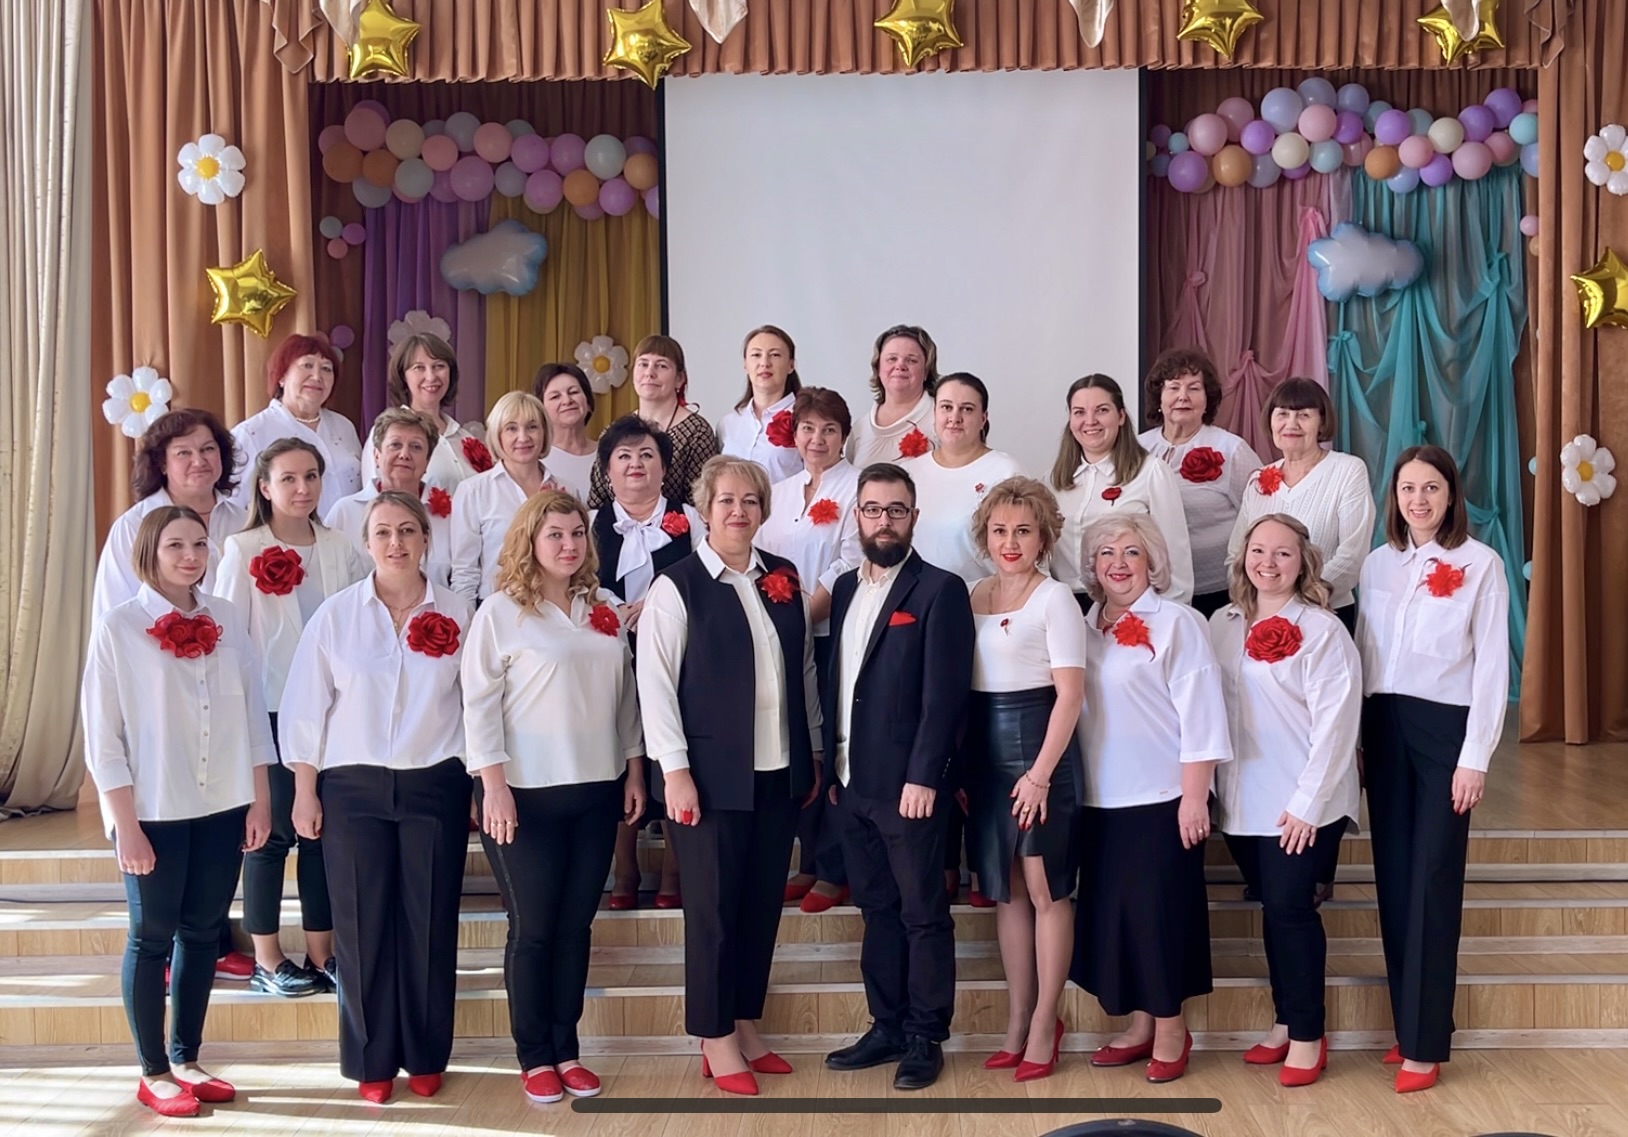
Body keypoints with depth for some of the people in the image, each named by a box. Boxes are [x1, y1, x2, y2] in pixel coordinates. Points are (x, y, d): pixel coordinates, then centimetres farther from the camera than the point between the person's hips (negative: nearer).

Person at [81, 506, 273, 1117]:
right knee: (152, 937, 6)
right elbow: (102, 733, -8)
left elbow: (253, 712, 6)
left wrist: (260, 800, 4)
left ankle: (186, 1060, 25)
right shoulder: (119, 625, -8)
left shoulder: (227, 618, 3)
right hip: (155, 811, -4)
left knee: (202, 932, 12)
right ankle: (153, 1073, 18)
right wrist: (126, 825, -11)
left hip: (222, 807, 4)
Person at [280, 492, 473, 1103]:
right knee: (362, 926, 3)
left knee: (429, 925, 5)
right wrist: (305, 793, 0)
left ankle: (425, 1057, 19)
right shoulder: (336, 614, 0)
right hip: (353, 789, 0)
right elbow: (305, 709, 2)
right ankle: (372, 1060, 16)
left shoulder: (456, 613, 1)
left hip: (436, 787, 0)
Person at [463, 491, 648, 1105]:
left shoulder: (605, 609, 7)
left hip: (596, 791, 4)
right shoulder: (500, 612, -6)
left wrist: (635, 772, 11)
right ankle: (534, 1057, 16)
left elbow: (625, 695, 13)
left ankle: (566, 1049, 20)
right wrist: (493, 786, -14)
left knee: (576, 926, 10)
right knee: (532, 929, 4)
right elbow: (479, 703, -8)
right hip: (527, 793, -4)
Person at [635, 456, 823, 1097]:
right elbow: (655, 681, -9)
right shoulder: (678, 585, -6)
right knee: (714, 909, 2)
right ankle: (716, 1043, 14)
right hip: (713, 774, -5)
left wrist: (812, 754, 13)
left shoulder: (782, 579, 9)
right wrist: (675, 770, -14)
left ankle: (746, 1027, 24)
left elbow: (804, 669, 14)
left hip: (779, 774, 5)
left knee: (763, 904, 11)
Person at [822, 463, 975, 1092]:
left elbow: (944, 693, -13)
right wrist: (831, 767, 10)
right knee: (877, 910, 14)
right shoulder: (846, 587, 13)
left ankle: (926, 1038, 13)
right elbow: (836, 681, 14)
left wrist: (923, 777, -18)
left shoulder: (939, 589, -8)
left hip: (907, 784, -6)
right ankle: (888, 1027, 23)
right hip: (851, 782, 7)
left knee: (923, 914, 3)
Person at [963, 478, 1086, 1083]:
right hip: (984, 750, 6)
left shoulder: (1054, 598, -7)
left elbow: (1070, 693, -12)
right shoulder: (976, 595, 10)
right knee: (1005, 891, 11)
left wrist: (1040, 772, -17)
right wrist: (956, 767, 4)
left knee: (1045, 888, 1)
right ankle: (1017, 1022, 20)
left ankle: (1044, 1025, 12)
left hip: (1038, 744, -6)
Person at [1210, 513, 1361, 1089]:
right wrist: (1205, 784, 6)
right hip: (1243, 800, 5)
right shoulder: (1222, 625, 8)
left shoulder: (1323, 631, -9)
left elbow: (1335, 724, -13)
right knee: (1273, 908, 11)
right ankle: (1285, 1021, 23)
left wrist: (1308, 802, -16)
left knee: (1290, 906, -6)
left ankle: (1307, 1034, 7)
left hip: (1303, 804, -5)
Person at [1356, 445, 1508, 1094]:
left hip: (1444, 728, -5)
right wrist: (1352, 738, 6)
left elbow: (1491, 665, -6)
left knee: (1432, 881, -4)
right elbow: (1362, 655, 10)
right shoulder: (1377, 564, 9)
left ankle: (1425, 1042, 2)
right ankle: (1408, 1021, 17)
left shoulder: (1480, 564, -5)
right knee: (1392, 876, 7)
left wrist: (1475, 757, -10)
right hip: (1383, 726, 5)